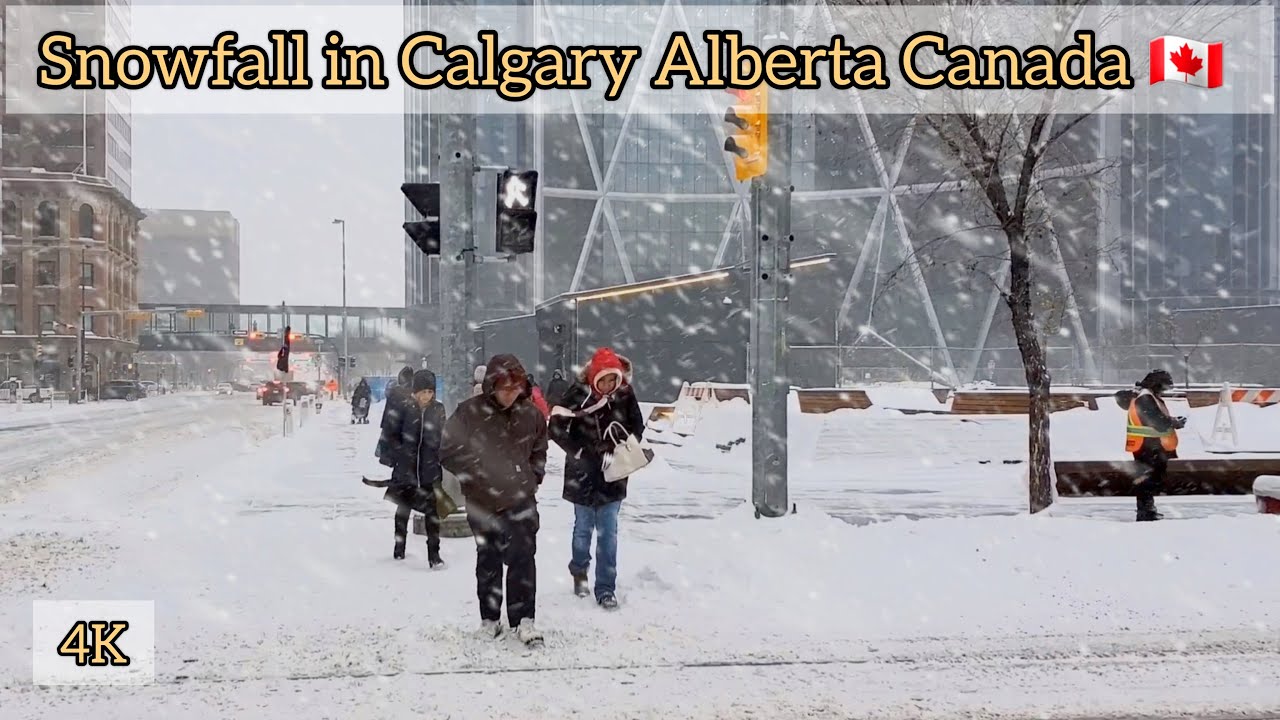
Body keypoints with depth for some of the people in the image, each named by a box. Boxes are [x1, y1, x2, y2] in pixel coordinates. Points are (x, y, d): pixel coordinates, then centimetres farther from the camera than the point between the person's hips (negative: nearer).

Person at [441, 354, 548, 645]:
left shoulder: (530, 414, -1)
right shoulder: (469, 412, -12)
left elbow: (539, 449, 17)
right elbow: (449, 450, -6)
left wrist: (533, 477, 8)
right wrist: (473, 476, -11)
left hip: (521, 500, 1)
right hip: (483, 501, -1)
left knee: (523, 557, -7)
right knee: (488, 560, 12)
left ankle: (523, 619, -1)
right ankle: (489, 618, 25)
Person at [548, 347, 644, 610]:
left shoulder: (625, 394, -6)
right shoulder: (578, 394, -14)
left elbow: (637, 427, 8)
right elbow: (556, 427, -11)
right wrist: (579, 452, -15)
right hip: (582, 474, -1)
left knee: (608, 532, 1)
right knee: (583, 527, 13)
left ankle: (606, 588, 7)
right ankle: (579, 571, 38)